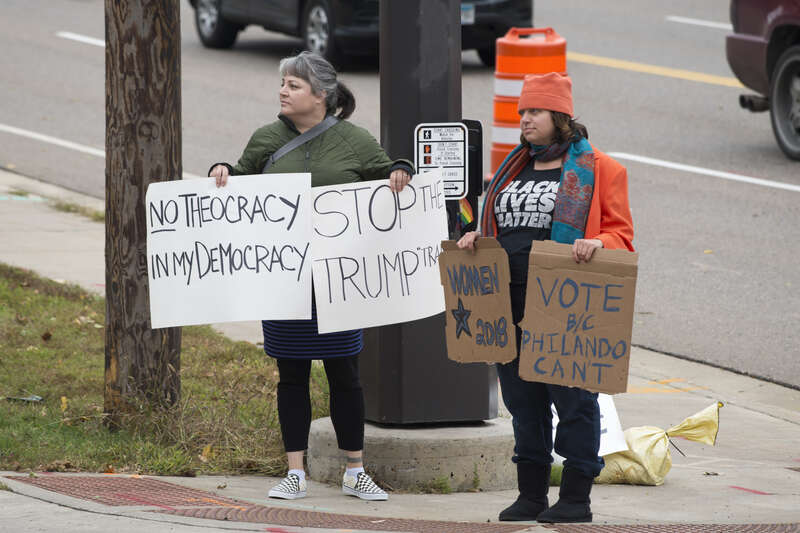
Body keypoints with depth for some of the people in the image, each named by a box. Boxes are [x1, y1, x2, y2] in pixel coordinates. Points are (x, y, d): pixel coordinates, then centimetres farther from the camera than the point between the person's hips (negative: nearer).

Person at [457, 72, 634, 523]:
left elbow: (621, 234, -2)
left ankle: (576, 498, 3)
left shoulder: (598, 169, 0)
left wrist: (597, 244, -22)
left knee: (572, 397, -3)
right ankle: (531, 495, 17)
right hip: (511, 301, 6)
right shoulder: (514, 169, 19)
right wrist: (477, 238, 8)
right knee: (522, 397, 9)